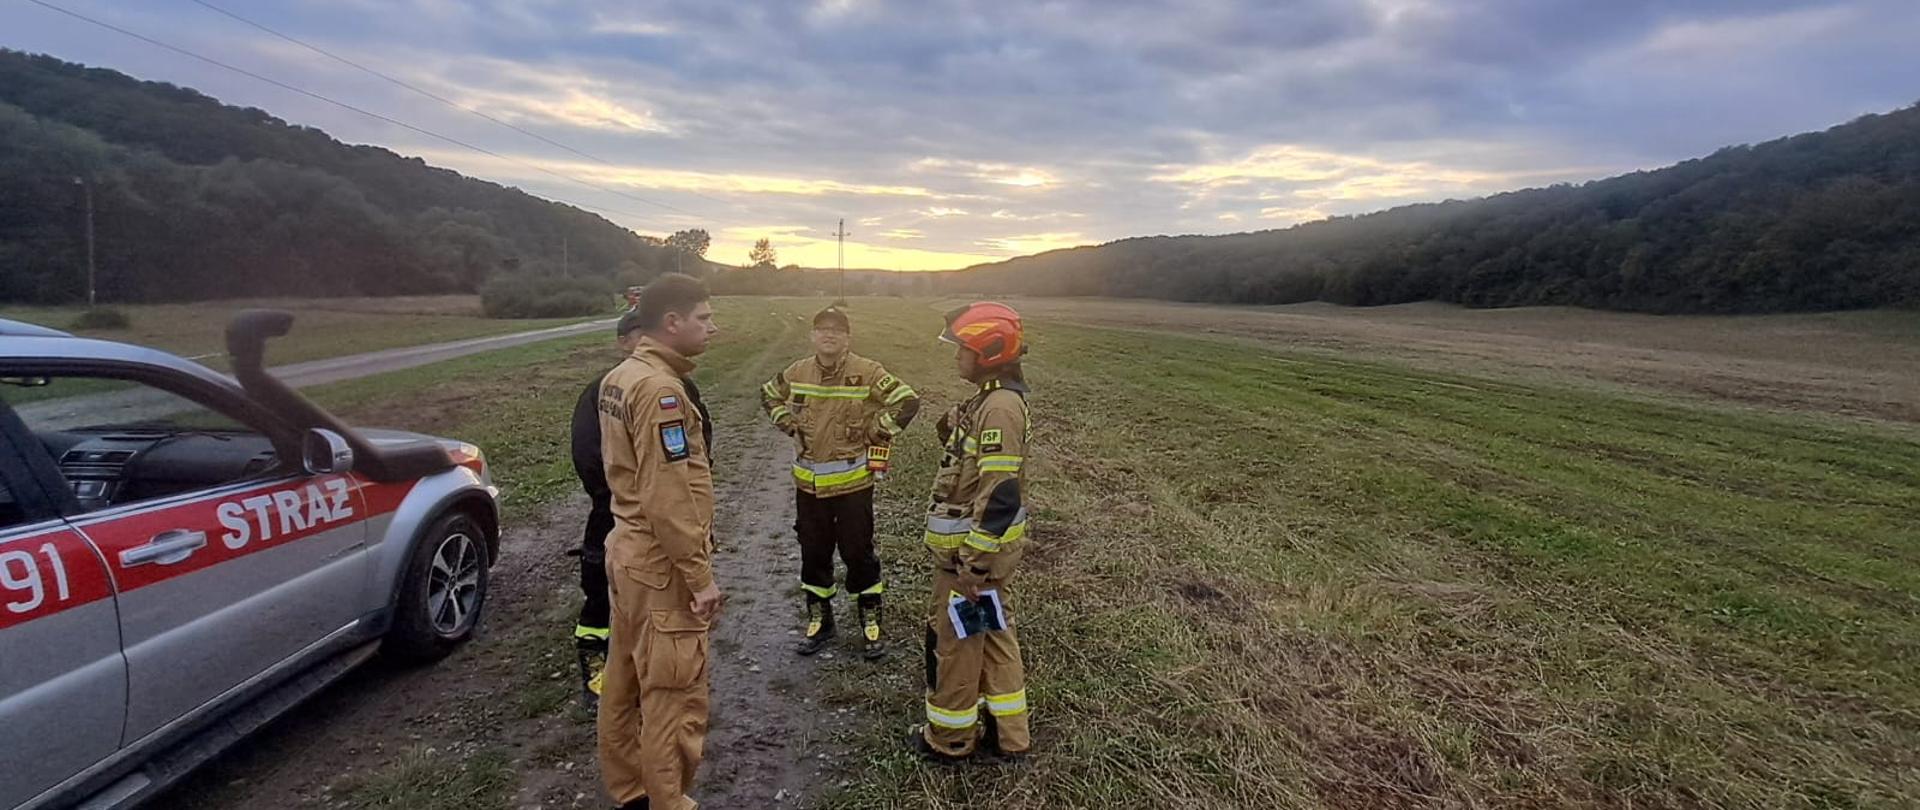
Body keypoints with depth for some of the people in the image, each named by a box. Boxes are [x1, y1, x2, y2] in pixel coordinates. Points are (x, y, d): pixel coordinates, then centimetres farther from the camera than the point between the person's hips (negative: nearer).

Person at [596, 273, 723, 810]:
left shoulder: (618, 378, 8)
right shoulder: (660, 388, -23)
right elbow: (669, 497, -25)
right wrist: (699, 575, -19)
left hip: (629, 552, 10)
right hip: (662, 566, -10)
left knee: (625, 681, 20)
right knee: (674, 695, 3)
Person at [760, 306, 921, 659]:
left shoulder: (868, 373, -11)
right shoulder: (797, 372, 2)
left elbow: (908, 402, -11)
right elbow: (769, 395, 21)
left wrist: (875, 431, -11)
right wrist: (789, 424, 6)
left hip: (852, 482, -4)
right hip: (808, 482, 4)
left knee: (858, 554, 5)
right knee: (813, 554, 14)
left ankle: (870, 624, 21)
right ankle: (819, 621, 31)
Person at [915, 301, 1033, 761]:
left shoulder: (999, 408, -24)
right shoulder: (991, 399, 8)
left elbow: (1000, 497, -27)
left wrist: (974, 564, -24)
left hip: (974, 550, -10)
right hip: (989, 547, 10)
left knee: (953, 640, 8)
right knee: (994, 635, 19)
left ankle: (950, 736, 27)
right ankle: (1008, 733, 33)